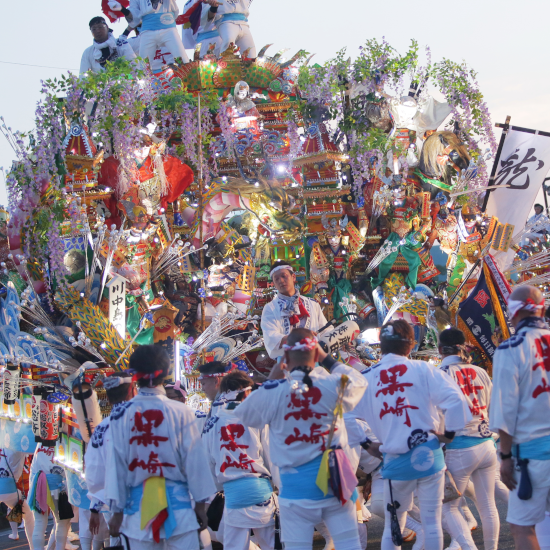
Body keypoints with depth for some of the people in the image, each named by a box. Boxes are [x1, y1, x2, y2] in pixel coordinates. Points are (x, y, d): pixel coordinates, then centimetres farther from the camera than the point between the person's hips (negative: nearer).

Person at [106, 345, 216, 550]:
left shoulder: (121, 416, -1)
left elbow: (116, 464, 2)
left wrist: (117, 510, 9)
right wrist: (200, 503, 8)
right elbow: (194, 460, -2)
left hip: (137, 504, 2)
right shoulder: (180, 412, -6)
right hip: (176, 501, -2)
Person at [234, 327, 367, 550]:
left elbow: (242, 415, 12)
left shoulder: (271, 393, -7)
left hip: (295, 484, -1)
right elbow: (359, 381, 17)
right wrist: (327, 359, 19)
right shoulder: (334, 385, -6)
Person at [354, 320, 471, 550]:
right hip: (428, 455, -1)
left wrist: (366, 444, 10)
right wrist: (449, 433, -1)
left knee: (393, 524, 14)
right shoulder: (422, 370, -5)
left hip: (394, 460, 2)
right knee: (431, 520, 8)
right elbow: (455, 399, -14)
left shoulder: (366, 377, 1)